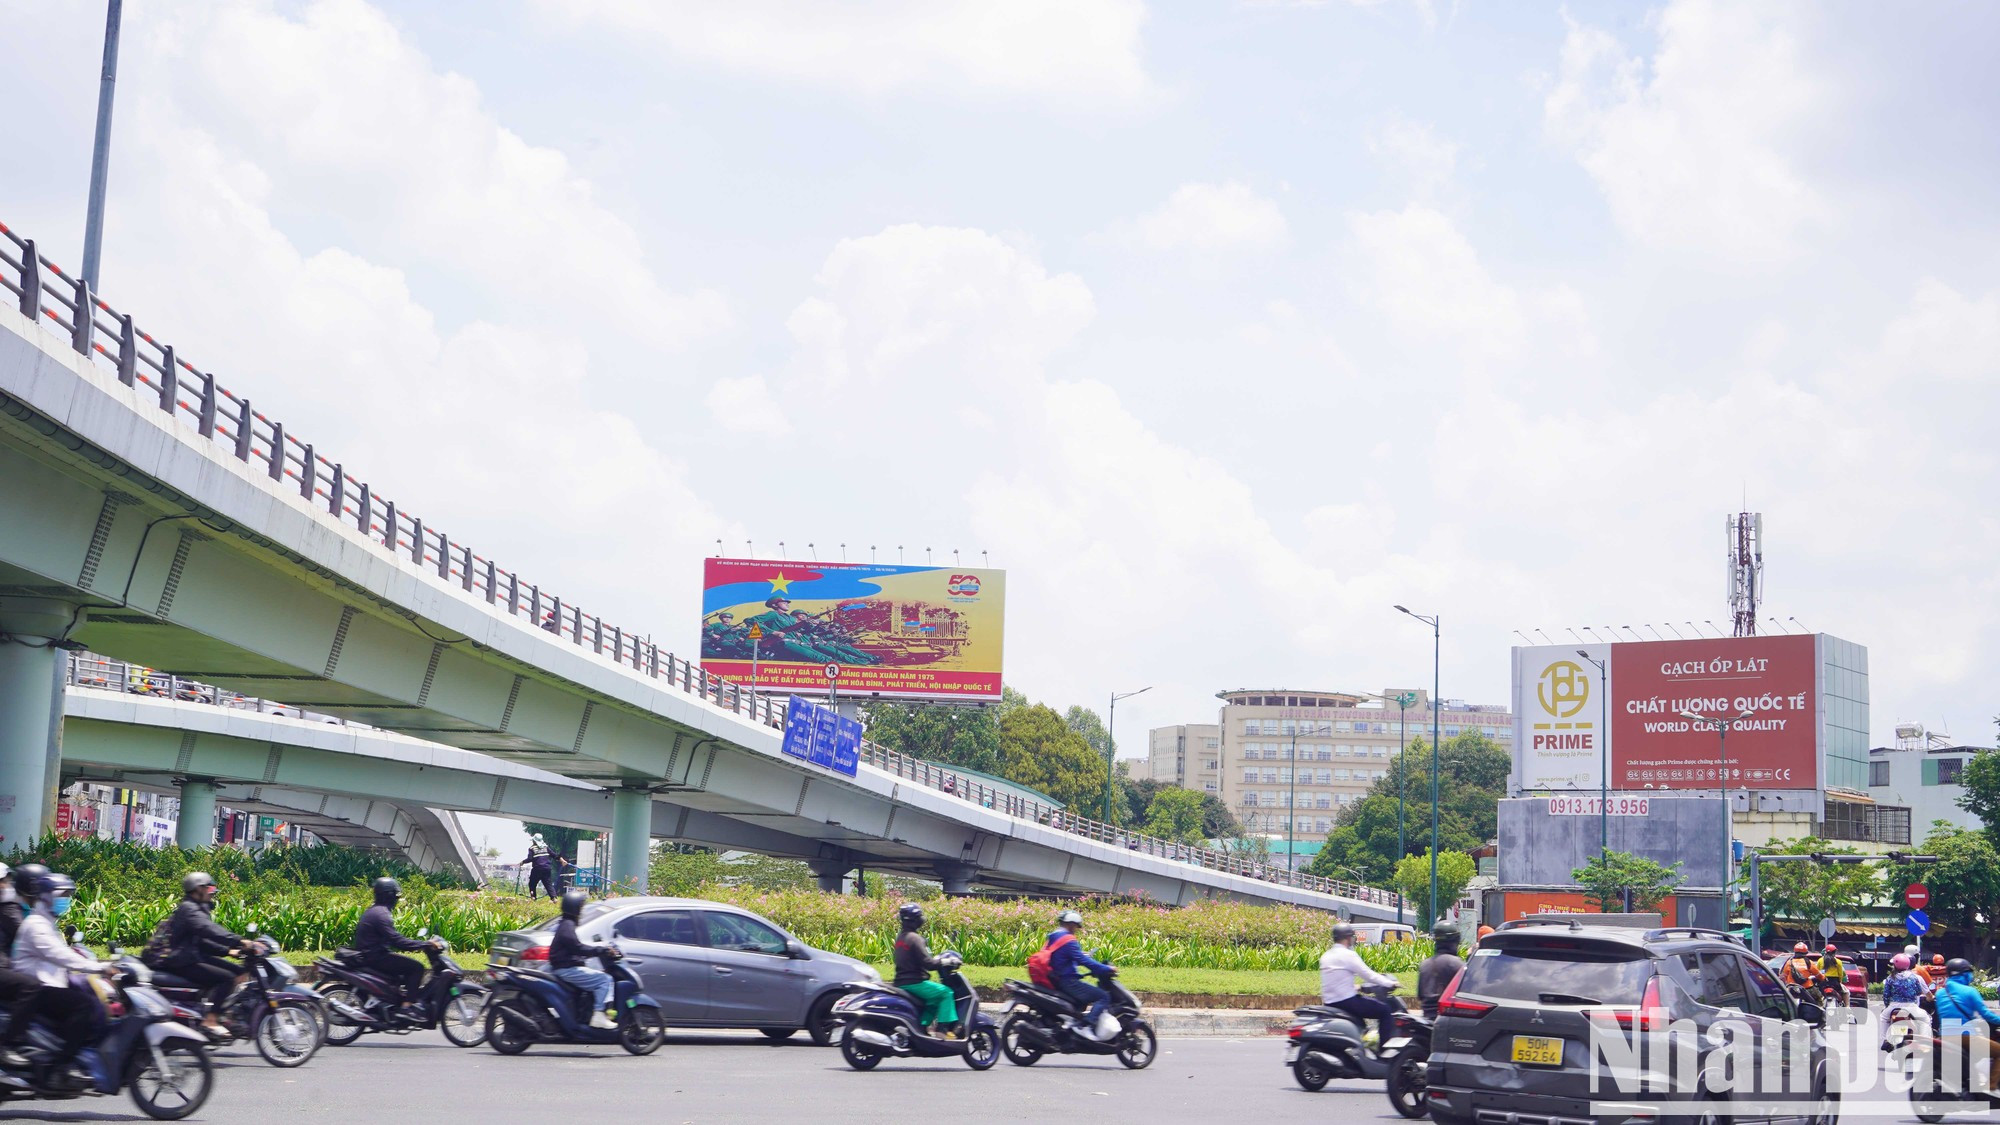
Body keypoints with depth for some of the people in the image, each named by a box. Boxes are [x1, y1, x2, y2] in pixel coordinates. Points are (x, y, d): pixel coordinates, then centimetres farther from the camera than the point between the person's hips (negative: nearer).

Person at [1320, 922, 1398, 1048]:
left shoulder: (1326, 956, 13)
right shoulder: (1348, 955, -12)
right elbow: (1368, 975, -12)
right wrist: (1390, 983, -1)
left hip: (1329, 1004, 9)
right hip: (1346, 1002, -9)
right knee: (1385, 1010, 0)